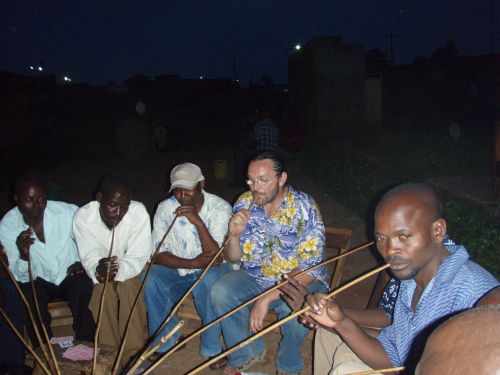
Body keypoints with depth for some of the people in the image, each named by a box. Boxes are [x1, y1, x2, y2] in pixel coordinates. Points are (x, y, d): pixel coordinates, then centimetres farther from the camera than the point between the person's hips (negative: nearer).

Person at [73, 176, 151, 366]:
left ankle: (134, 355, -19)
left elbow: (138, 257, -23)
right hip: (99, 269, 1)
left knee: (128, 286, -30)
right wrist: (98, 270, -46)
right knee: (103, 288, -29)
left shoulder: (138, 212, -24)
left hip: (130, 270, -1)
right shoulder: (83, 216, -21)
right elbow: (89, 258, -22)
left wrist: (117, 271, -42)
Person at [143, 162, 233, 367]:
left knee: (210, 280, -36)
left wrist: (198, 221, -35)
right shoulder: (165, 208, -9)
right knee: (150, 277, -26)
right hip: (177, 271, 3)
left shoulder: (220, 208, -16)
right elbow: (158, 255, -12)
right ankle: (164, 341, -4)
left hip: (212, 271, -2)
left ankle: (212, 347, -14)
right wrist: (192, 263, -28)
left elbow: (216, 257, -24)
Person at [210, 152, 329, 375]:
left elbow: (309, 269, -24)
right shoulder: (244, 203, -6)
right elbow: (232, 258, 1)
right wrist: (234, 236, -22)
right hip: (255, 277, 4)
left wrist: (267, 298, -31)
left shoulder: (304, 208, -20)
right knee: (220, 292, -22)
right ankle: (248, 354, 4)